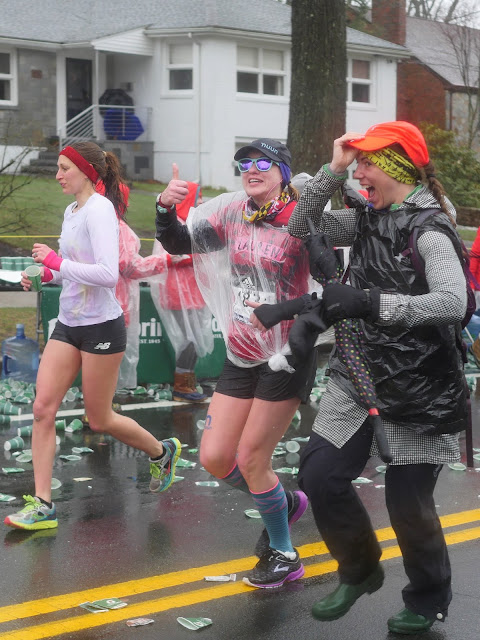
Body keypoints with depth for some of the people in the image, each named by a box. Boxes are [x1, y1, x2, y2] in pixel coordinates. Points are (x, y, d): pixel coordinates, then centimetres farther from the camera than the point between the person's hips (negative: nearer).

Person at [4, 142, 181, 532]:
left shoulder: (99, 209, -16)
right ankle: (42, 505, 2)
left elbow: (108, 274, -26)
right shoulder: (72, 211, 11)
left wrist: (56, 261, -22)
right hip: (68, 324, 8)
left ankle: (162, 452, 32)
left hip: (101, 326, -8)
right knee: (43, 408, -2)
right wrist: (45, 275, 6)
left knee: (99, 420, 5)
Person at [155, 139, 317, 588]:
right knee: (214, 458, 5)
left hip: (285, 357, -6)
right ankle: (284, 503, 33)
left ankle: (283, 556, 22)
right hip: (240, 356, 6)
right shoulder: (233, 213, 4)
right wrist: (166, 208, -15)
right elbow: (179, 243, 3)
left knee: (250, 461, -1)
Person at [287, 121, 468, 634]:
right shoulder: (368, 219, 7)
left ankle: (429, 601, 29)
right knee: (319, 476, 2)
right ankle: (360, 570, 27)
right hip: (359, 375, 7)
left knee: (408, 502, 2)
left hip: (419, 389, -7)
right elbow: (302, 226, 10)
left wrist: (368, 302, -34)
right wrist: (333, 169, -2)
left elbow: (453, 302, -30)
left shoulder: (428, 227, -16)